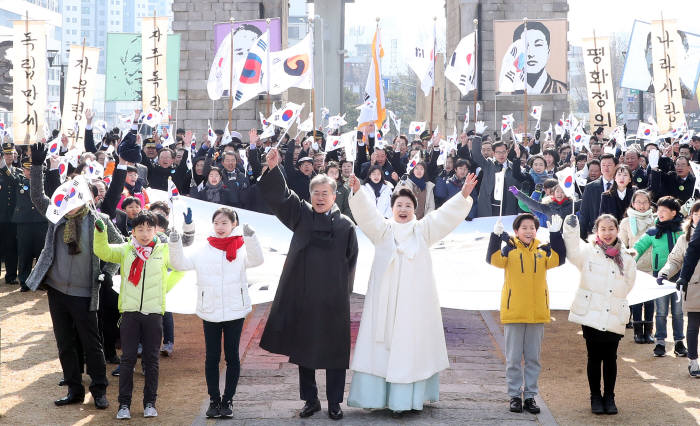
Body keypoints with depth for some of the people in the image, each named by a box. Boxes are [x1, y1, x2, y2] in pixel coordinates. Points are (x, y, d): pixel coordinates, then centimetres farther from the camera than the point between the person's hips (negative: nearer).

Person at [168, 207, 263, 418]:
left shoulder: (241, 248, -1)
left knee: (232, 357, 5)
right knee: (212, 357, 6)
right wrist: (174, 244, -15)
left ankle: (227, 400, 14)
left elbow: (256, 260, -19)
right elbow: (180, 263, 1)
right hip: (209, 312, 1)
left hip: (234, 311, -1)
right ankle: (214, 400, 15)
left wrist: (250, 237, -32)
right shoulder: (203, 250, 5)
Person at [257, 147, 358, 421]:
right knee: (304, 350, 9)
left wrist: (343, 291, 1)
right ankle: (310, 400, 21)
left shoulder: (345, 226, 1)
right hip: (301, 296, 2)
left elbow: (351, 262, 4)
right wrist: (273, 169, -24)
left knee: (333, 351, 3)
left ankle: (335, 403, 14)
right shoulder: (301, 215, 4)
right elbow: (280, 195, -8)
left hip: (332, 300, -2)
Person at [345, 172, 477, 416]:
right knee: (381, 345, -3)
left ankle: (407, 398, -2)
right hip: (385, 300, 0)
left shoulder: (423, 230, 11)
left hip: (415, 300, 0)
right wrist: (357, 192, -24)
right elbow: (366, 212, -6)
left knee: (409, 347, -2)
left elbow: (446, 214, 1)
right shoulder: (383, 230, 9)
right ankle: (375, 395, 0)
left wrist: (464, 195, -14)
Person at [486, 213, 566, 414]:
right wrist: (496, 235, -30)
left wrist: (555, 234, -18)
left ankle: (530, 395, 16)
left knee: (533, 358, 9)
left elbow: (558, 259, -10)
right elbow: (494, 259, -18)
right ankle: (515, 395, 13)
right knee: (513, 358, 4)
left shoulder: (542, 250, 6)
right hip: (513, 312, -2)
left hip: (537, 313, 2)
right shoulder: (509, 248, -1)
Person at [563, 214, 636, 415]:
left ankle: (609, 397, 20)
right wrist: (571, 230, -29)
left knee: (610, 358, 7)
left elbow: (627, 285, 13)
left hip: (614, 317, 2)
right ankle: (595, 397, 17)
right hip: (591, 315, -2)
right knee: (594, 357, 6)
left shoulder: (625, 259, 10)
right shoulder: (588, 251, 2)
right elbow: (573, 252, -18)